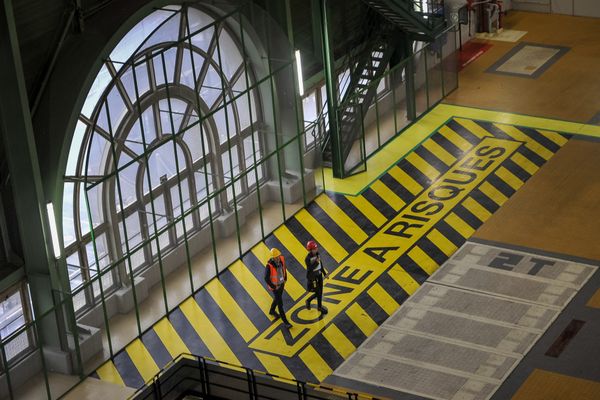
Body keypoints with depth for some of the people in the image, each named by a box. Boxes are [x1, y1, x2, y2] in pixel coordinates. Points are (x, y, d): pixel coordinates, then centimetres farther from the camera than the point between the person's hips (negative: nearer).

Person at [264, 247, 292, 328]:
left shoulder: (281, 259, -16)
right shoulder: (269, 265, -35)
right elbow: (266, 278, -27)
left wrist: (285, 279, 10)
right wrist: (274, 287, -18)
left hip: (281, 283, 6)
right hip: (275, 286, -6)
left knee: (277, 298, 27)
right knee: (280, 303, 2)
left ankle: (272, 311, 54)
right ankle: (285, 321, 14)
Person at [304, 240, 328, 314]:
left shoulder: (317, 254, -1)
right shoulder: (308, 258, -24)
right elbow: (310, 268, -32)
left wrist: (324, 273, 17)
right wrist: (316, 262, -37)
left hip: (319, 275, 7)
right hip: (312, 277, -7)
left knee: (320, 291, 15)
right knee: (318, 292, 0)